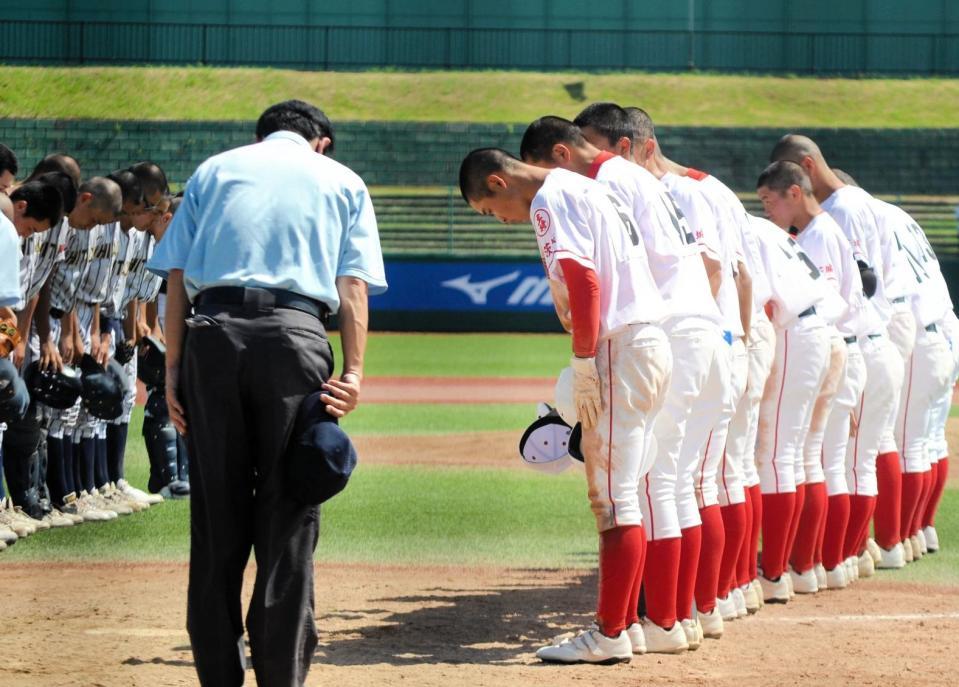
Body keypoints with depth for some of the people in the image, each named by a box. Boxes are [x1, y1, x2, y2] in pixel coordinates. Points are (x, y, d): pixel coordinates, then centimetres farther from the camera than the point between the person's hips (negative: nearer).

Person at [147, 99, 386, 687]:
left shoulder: (215, 170, 22)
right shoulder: (341, 181, 19)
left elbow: (176, 275, 11)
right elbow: (353, 285, 5)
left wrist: (173, 369, 8)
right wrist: (354, 371, -3)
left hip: (211, 335, 2)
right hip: (295, 338, -2)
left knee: (216, 514, 6)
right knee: (289, 518, 1)